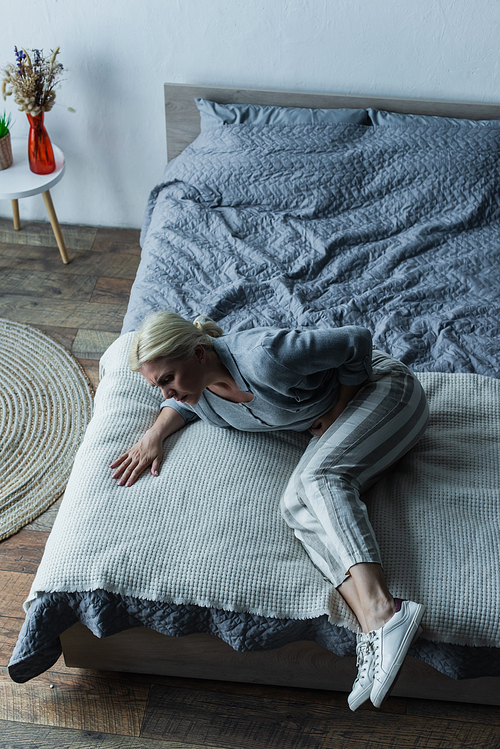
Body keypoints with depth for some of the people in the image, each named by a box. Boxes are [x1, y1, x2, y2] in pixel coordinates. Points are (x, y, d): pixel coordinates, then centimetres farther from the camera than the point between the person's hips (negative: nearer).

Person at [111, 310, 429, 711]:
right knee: (297, 505, -21)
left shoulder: (262, 358, -33)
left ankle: (382, 609, -47)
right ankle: (373, 630, -36)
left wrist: (339, 411, -15)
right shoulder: (204, 400, -7)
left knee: (319, 477, -33)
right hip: (328, 427, 7)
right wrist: (155, 433, -2)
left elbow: (357, 339, -24)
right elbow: (183, 404, 19)